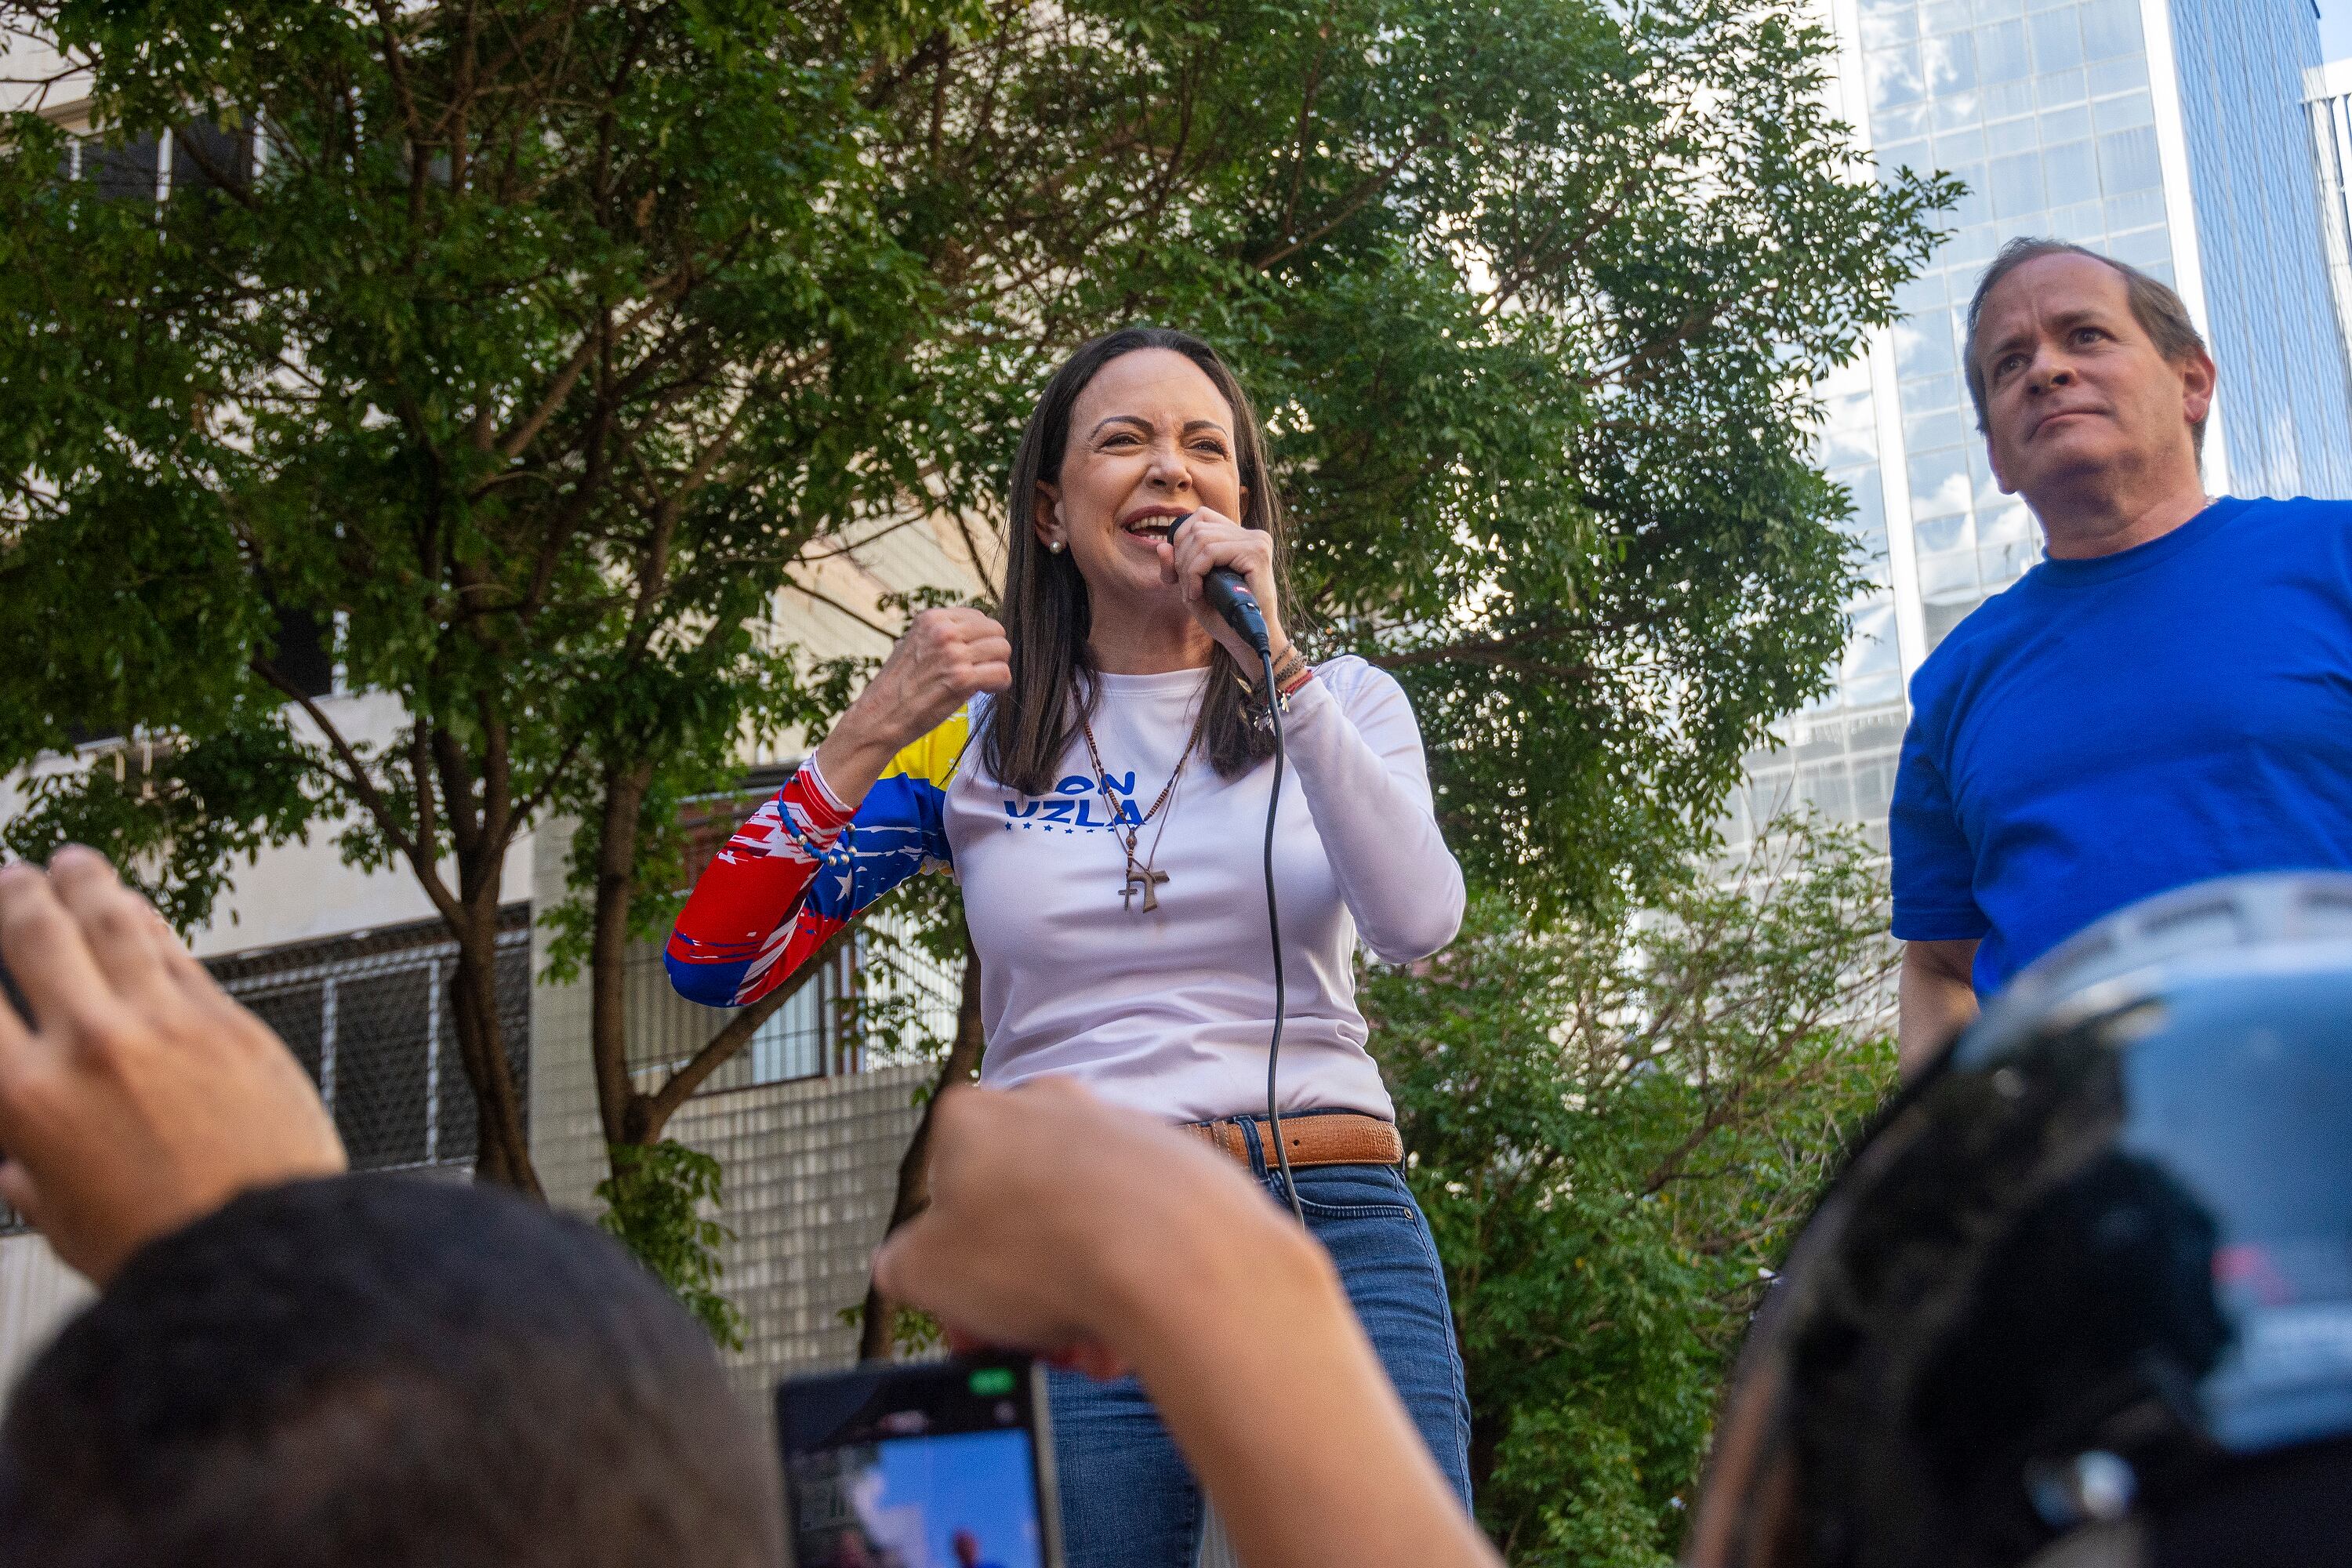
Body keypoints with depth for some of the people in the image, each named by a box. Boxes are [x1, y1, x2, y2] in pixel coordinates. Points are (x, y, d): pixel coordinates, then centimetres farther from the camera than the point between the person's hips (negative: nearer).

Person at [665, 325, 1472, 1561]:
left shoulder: (1338, 703, 12)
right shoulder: (974, 736, 11)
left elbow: (1419, 924, -9)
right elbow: (712, 964, 5)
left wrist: (1274, 661, -15)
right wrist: (864, 742, -7)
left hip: (1333, 1237, 0)